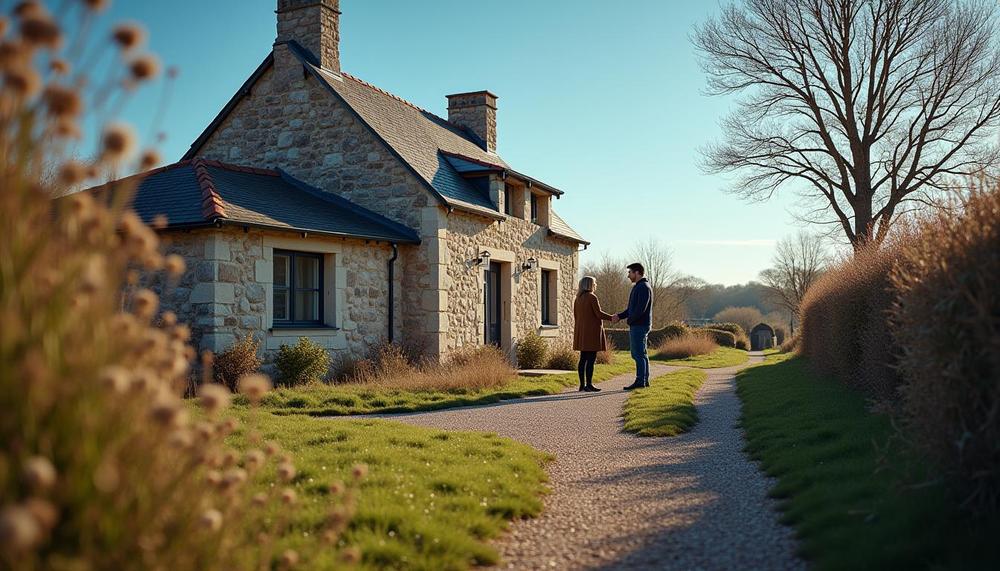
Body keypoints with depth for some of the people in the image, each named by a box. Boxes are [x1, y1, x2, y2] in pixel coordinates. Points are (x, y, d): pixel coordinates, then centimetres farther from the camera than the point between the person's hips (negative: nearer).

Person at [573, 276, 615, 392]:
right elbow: (599, 313, -14)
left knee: (583, 359, 10)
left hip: (581, 332, 8)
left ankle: (582, 384, 12)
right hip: (592, 331, -8)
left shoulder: (578, 299, 12)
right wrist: (611, 318, -2)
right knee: (591, 359, -6)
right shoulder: (592, 297, -11)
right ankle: (589, 385, -7)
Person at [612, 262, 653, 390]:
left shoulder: (644, 287, -13)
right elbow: (632, 308, 22)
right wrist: (620, 316, 9)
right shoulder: (637, 287, 19)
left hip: (640, 326, -10)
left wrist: (629, 320, -10)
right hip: (636, 326, 10)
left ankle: (640, 381, -7)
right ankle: (644, 380, 16)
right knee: (639, 354, 12)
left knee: (639, 354, -8)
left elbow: (641, 309, -22)